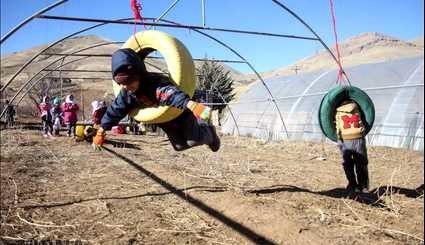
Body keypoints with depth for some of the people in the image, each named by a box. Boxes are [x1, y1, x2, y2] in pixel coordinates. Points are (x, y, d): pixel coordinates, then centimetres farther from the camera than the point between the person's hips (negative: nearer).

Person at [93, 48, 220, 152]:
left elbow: (172, 94, -64)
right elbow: (114, 110, -4)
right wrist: (101, 132, 0)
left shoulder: (156, 84, -42)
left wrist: (191, 104, -84)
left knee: (194, 140, -20)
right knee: (180, 145, 12)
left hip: (182, 114, -7)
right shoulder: (126, 93, -18)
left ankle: (210, 133, 14)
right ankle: (199, 125, 35)